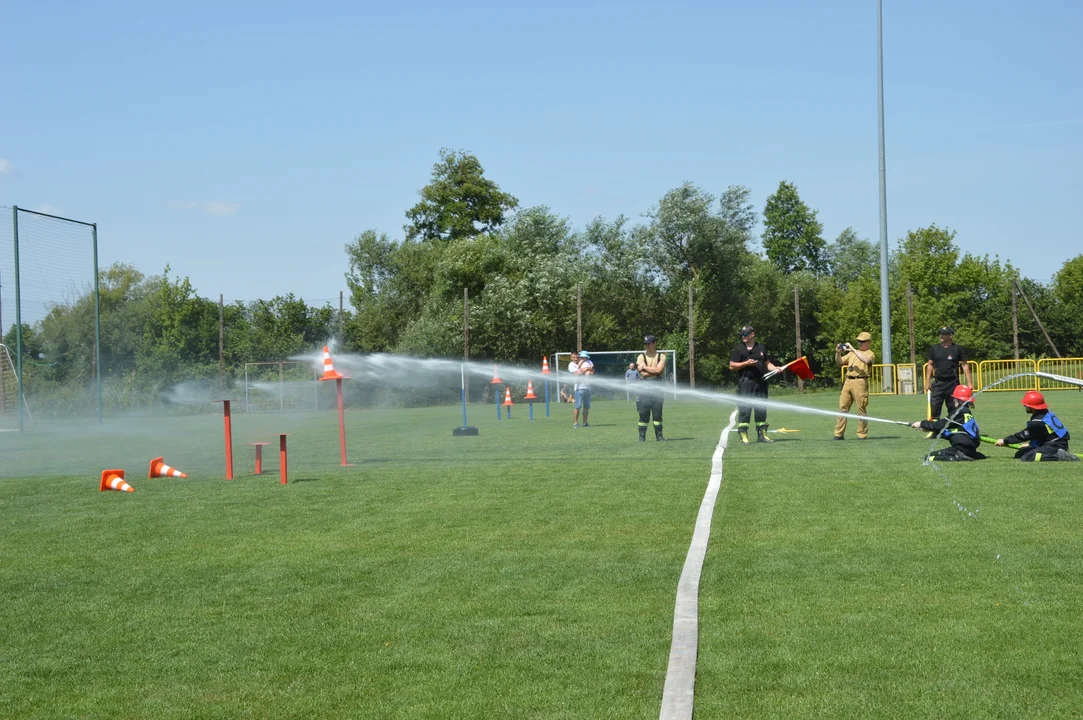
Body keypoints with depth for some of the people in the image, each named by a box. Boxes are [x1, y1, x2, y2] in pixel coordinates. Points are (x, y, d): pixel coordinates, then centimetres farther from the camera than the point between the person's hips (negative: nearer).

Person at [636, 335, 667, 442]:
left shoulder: (661, 357, 7)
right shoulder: (641, 357, 5)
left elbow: (658, 370, -11)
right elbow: (642, 373, -9)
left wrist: (645, 367, -7)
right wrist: (655, 371, -10)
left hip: (657, 388, 1)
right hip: (644, 388, -1)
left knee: (657, 413, 1)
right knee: (643, 414, -3)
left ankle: (659, 435, 7)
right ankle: (642, 436, 1)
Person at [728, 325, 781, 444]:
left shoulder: (761, 348, 15)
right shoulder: (738, 349, 2)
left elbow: (767, 363, 18)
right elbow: (732, 366, -3)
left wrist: (775, 368, -1)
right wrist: (746, 363, -15)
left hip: (760, 383, 5)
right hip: (745, 383, -5)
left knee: (762, 409, 9)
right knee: (744, 409, -8)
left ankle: (762, 434, 17)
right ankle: (743, 435, -6)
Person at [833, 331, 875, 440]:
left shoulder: (870, 353, 4)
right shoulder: (852, 353, 23)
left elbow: (866, 360, -19)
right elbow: (839, 362, 21)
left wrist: (853, 350, -17)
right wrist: (838, 353, 1)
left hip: (860, 381, -6)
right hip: (848, 381, 6)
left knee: (861, 409, -5)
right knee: (842, 408, 1)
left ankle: (862, 434, 1)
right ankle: (839, 434, 3)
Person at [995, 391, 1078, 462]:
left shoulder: (1037, 422, -20)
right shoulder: (1047, 413, 8)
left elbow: (1023, 435, -9)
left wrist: (1005, 441, 2)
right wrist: (1030, 444, 27)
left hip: (1055, 446, -10)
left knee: (1026, 457, -23)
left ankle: (1058, 456, -23)